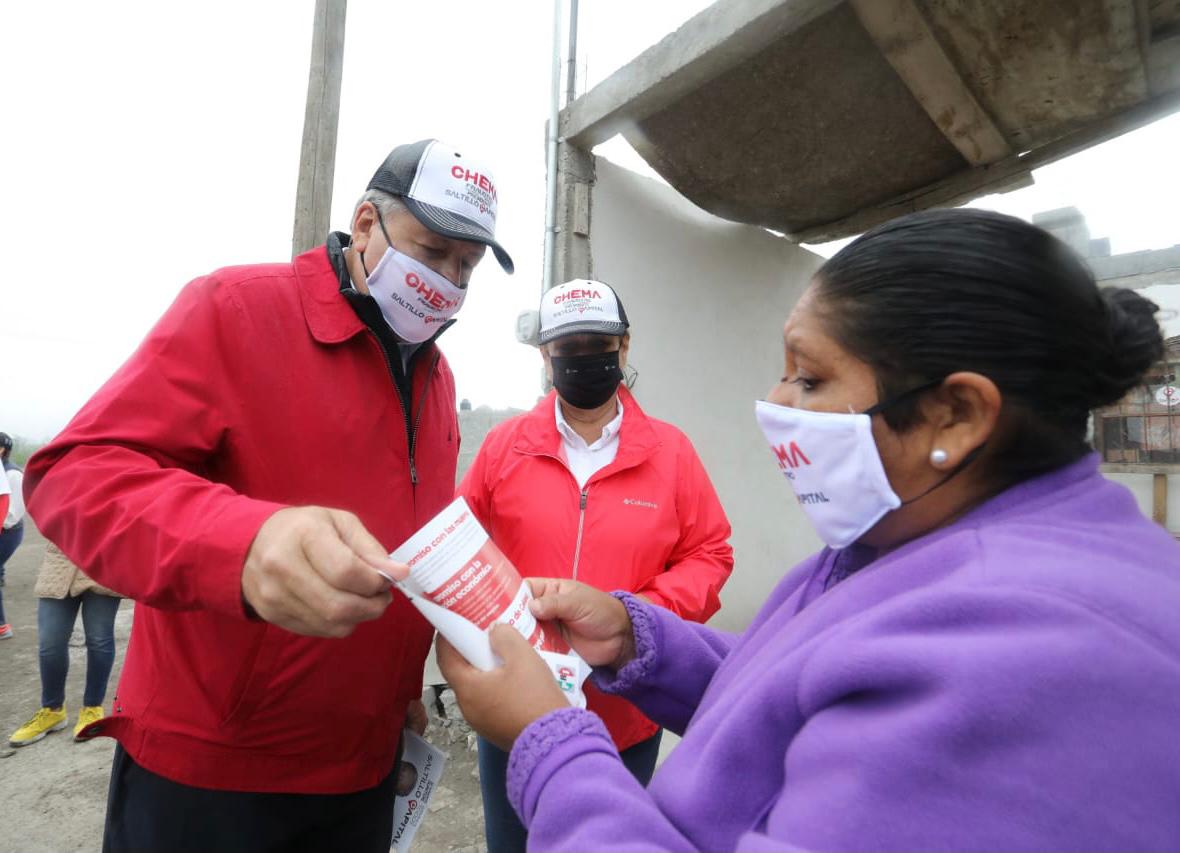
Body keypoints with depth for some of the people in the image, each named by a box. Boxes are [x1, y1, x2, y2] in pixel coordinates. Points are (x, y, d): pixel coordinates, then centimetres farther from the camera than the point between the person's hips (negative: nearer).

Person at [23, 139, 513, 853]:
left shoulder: (437, 377, 7)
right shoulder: (235, 309, -13)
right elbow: (74, 474, -21)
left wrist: (406, 678, 12)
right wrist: (244, 543, -40)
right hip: (202, 767, -5)